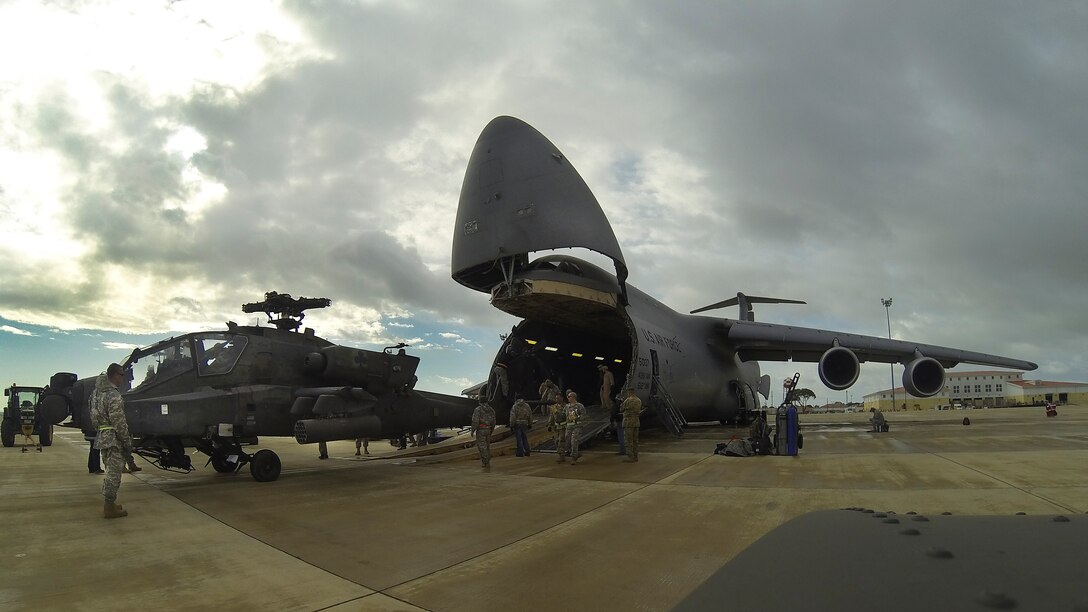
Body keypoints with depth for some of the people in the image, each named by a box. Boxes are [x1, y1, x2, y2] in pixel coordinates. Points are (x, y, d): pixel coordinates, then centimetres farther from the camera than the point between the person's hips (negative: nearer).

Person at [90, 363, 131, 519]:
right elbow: (119, 423, -18)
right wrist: (127, 442, -13)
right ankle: (110, 507, 2)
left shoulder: (98, 392, 10)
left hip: (102, 437, 10)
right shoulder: (114, 395, -18)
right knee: (114, 473, -3)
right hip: (113, 438, -10)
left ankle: (109, 503, 28)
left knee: (110, 471, 19)